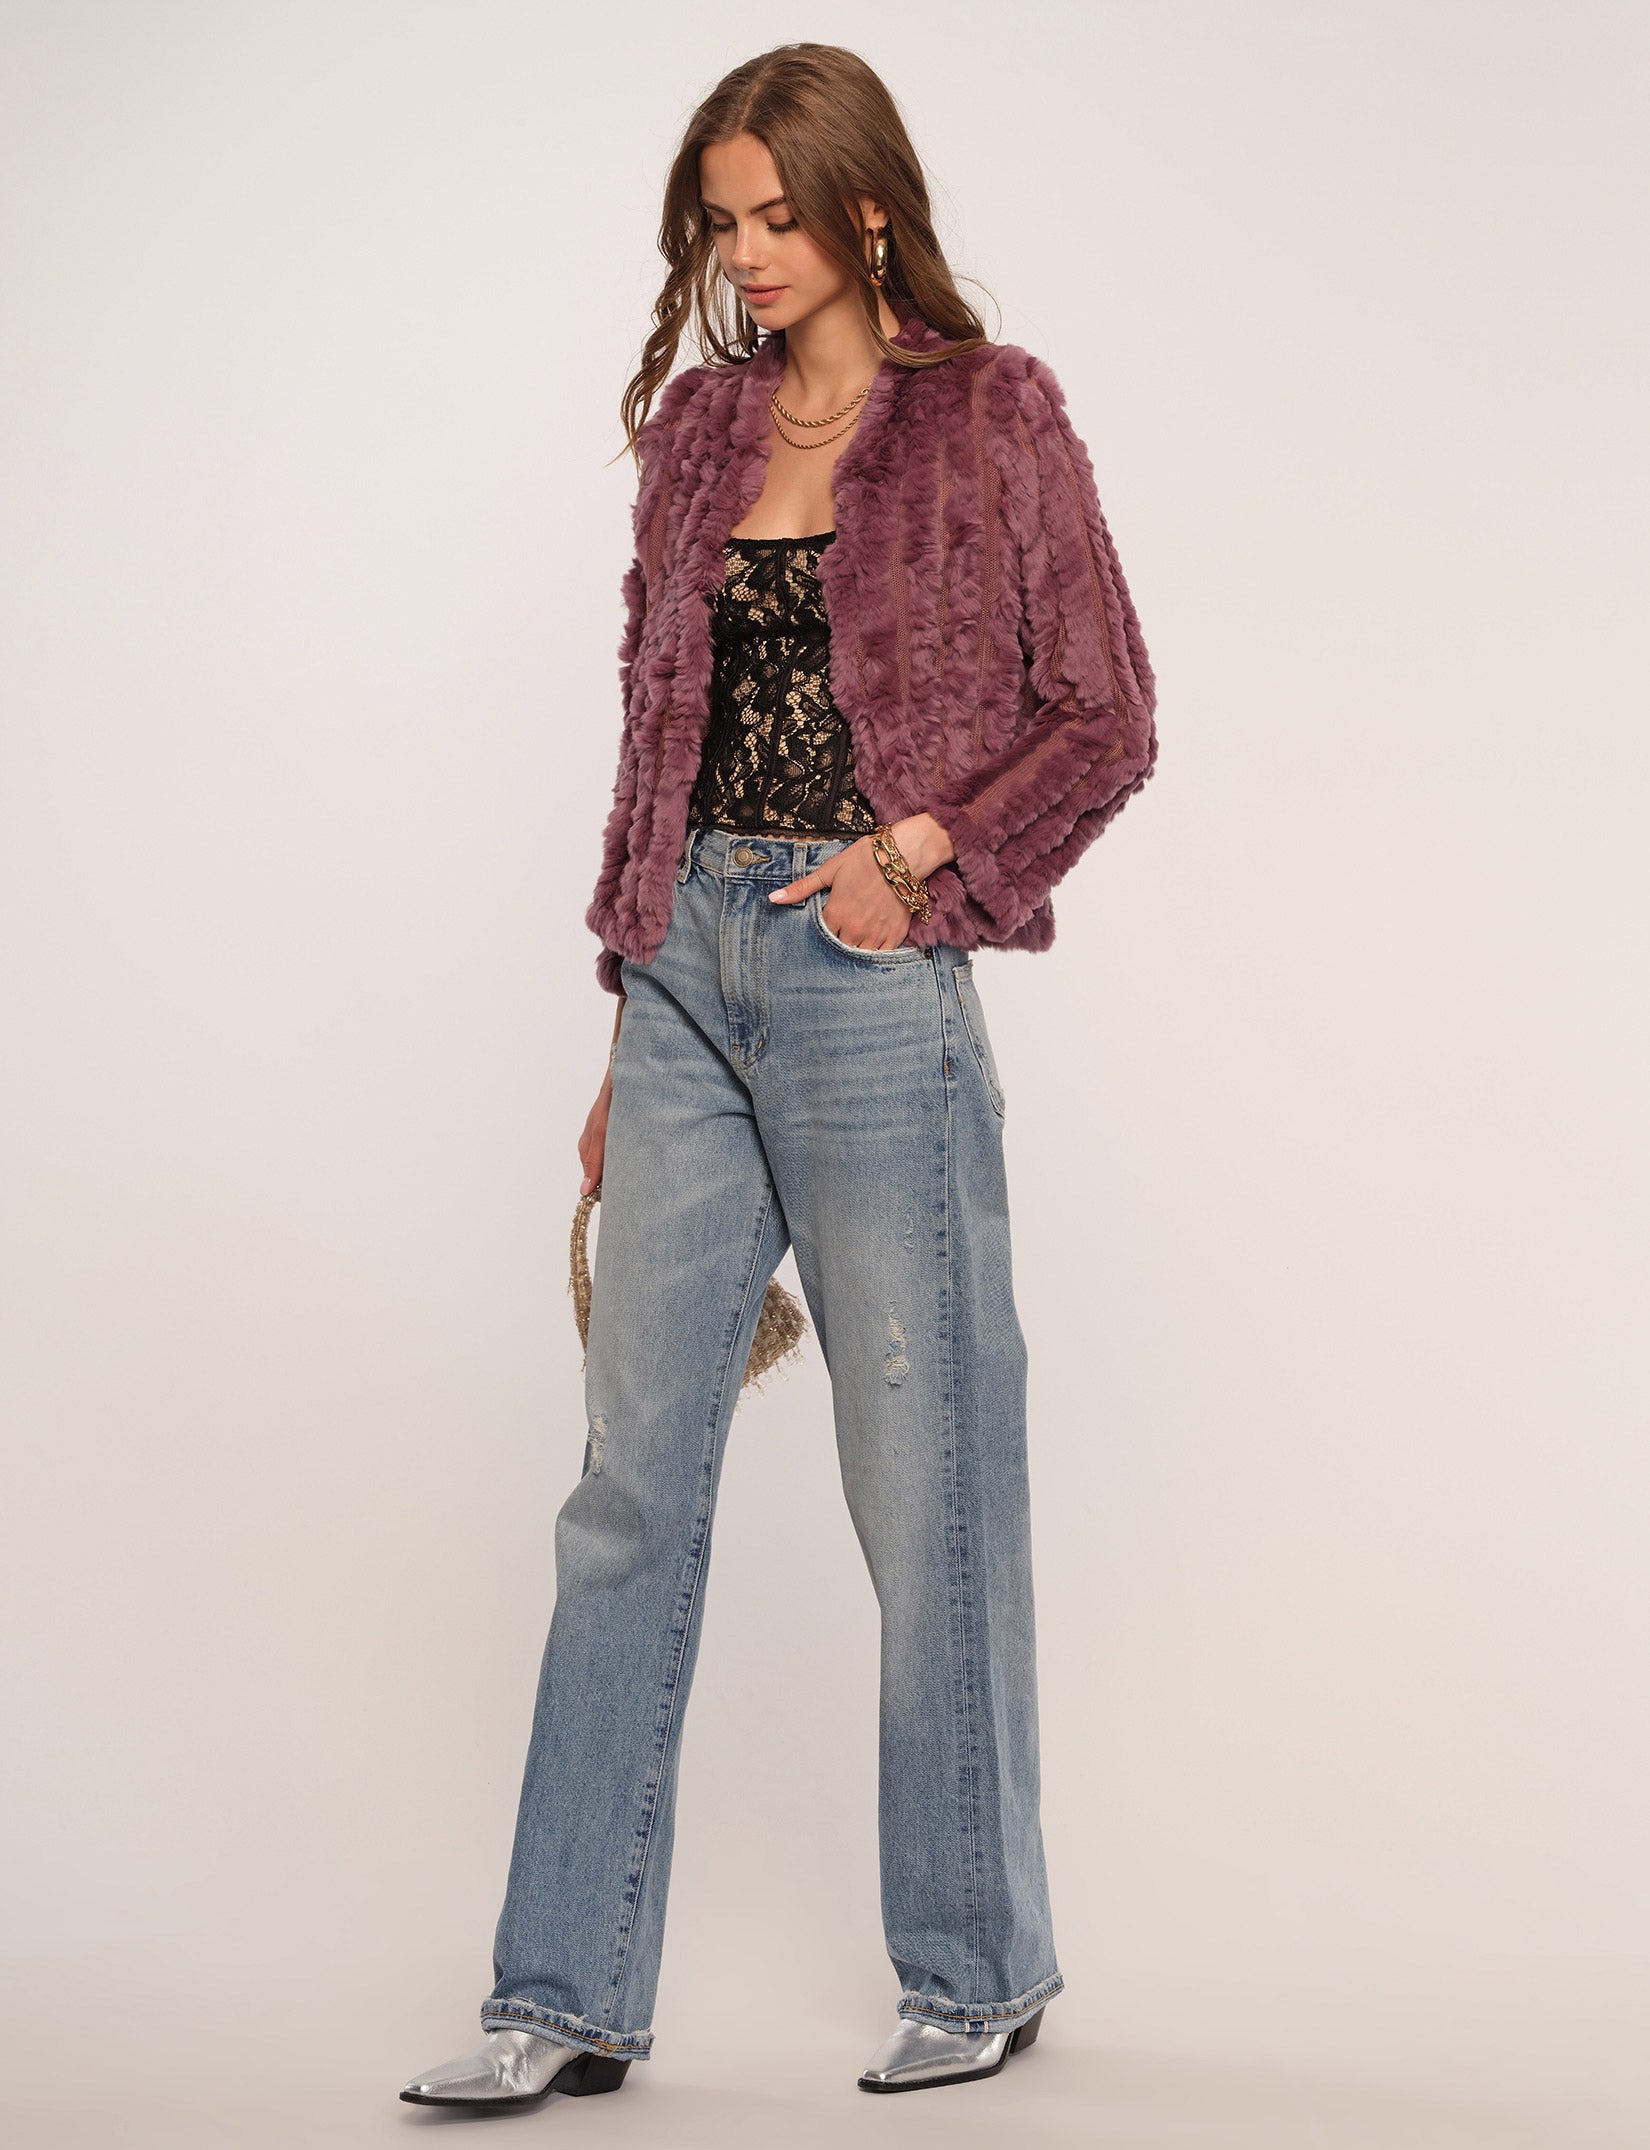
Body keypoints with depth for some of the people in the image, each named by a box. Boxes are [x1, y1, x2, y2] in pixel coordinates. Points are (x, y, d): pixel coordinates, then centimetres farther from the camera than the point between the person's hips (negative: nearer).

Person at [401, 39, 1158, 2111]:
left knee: (927, 1486, 3)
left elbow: (1105, 718, -1)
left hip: (873, 985, -5)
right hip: (692, 973, 5)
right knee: (630, 1478, 4)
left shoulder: (990, 415, 0)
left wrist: (921, 855, -14)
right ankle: (569, 1997, 11)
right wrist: (629, 1028, 14)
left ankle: (979, 1966, 20)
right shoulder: (695, 427, 14)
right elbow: (655, 723, 16)